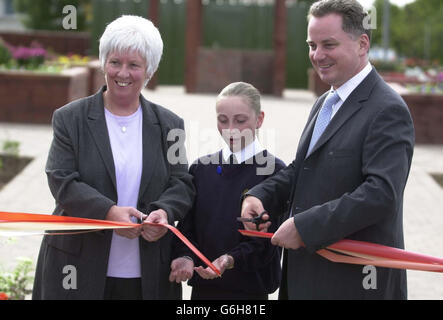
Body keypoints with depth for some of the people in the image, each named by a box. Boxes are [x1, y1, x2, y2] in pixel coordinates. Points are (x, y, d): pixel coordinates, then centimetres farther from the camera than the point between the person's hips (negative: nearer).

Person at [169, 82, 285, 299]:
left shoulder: (274, 171, -5)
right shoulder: (201, 169, 8)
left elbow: (268, 241, -10)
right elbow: (187, 226, 8)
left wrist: (232, 259, -24)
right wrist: (185, 257, -12)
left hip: (251, 288, -3)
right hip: (203, 287, 3)